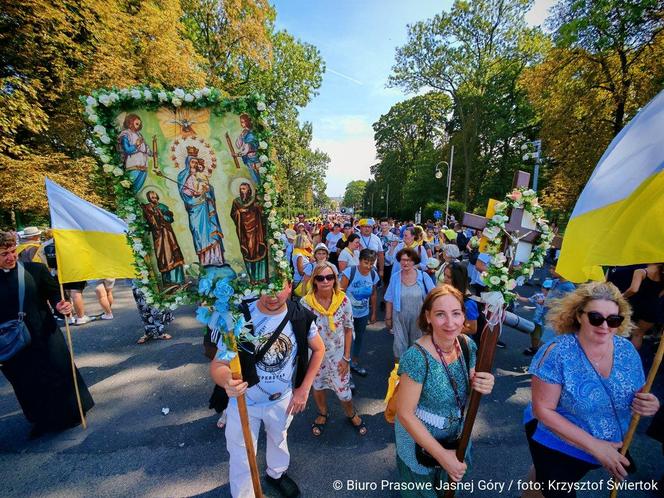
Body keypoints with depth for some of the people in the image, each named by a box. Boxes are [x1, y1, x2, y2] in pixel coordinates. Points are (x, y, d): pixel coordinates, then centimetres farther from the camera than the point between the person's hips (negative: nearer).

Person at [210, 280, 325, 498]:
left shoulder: (301, 317, -20)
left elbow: (318, 349, -4)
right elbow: (218, 364, -25)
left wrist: (304, 389, -6)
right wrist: (227, 381, -47)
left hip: (283, 399, 3)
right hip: (244, 400, -3)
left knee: (279, 439, 30)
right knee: (241, 457, 15)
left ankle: (276, 474, 61)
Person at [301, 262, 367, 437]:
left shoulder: (343, 300, -17)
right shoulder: (305, 302, -20)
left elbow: (348, 329, -6)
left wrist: (346, 358, -4)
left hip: (338, 355, 0)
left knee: (344, 391, 13)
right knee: (317, 387, 23)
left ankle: (352, 415, 47)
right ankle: (323, 413, 55)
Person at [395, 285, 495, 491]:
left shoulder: (468, 345, -15)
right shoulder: (417, 357, -34)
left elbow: (466, 391, 0)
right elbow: (405, 414, -25)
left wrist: (482, 386, -22)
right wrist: (442, 455, -20)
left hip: (457, 436, 5)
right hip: (420, 438, -5)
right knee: (423, 490, 24)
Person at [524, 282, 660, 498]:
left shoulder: (627, 350, -11)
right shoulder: (557, 353, -28)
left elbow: (638, 397, 2)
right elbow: (542, 410, -25)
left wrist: (649, 405, -19)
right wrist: (594, 445, -26)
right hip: (556, 446, -6)